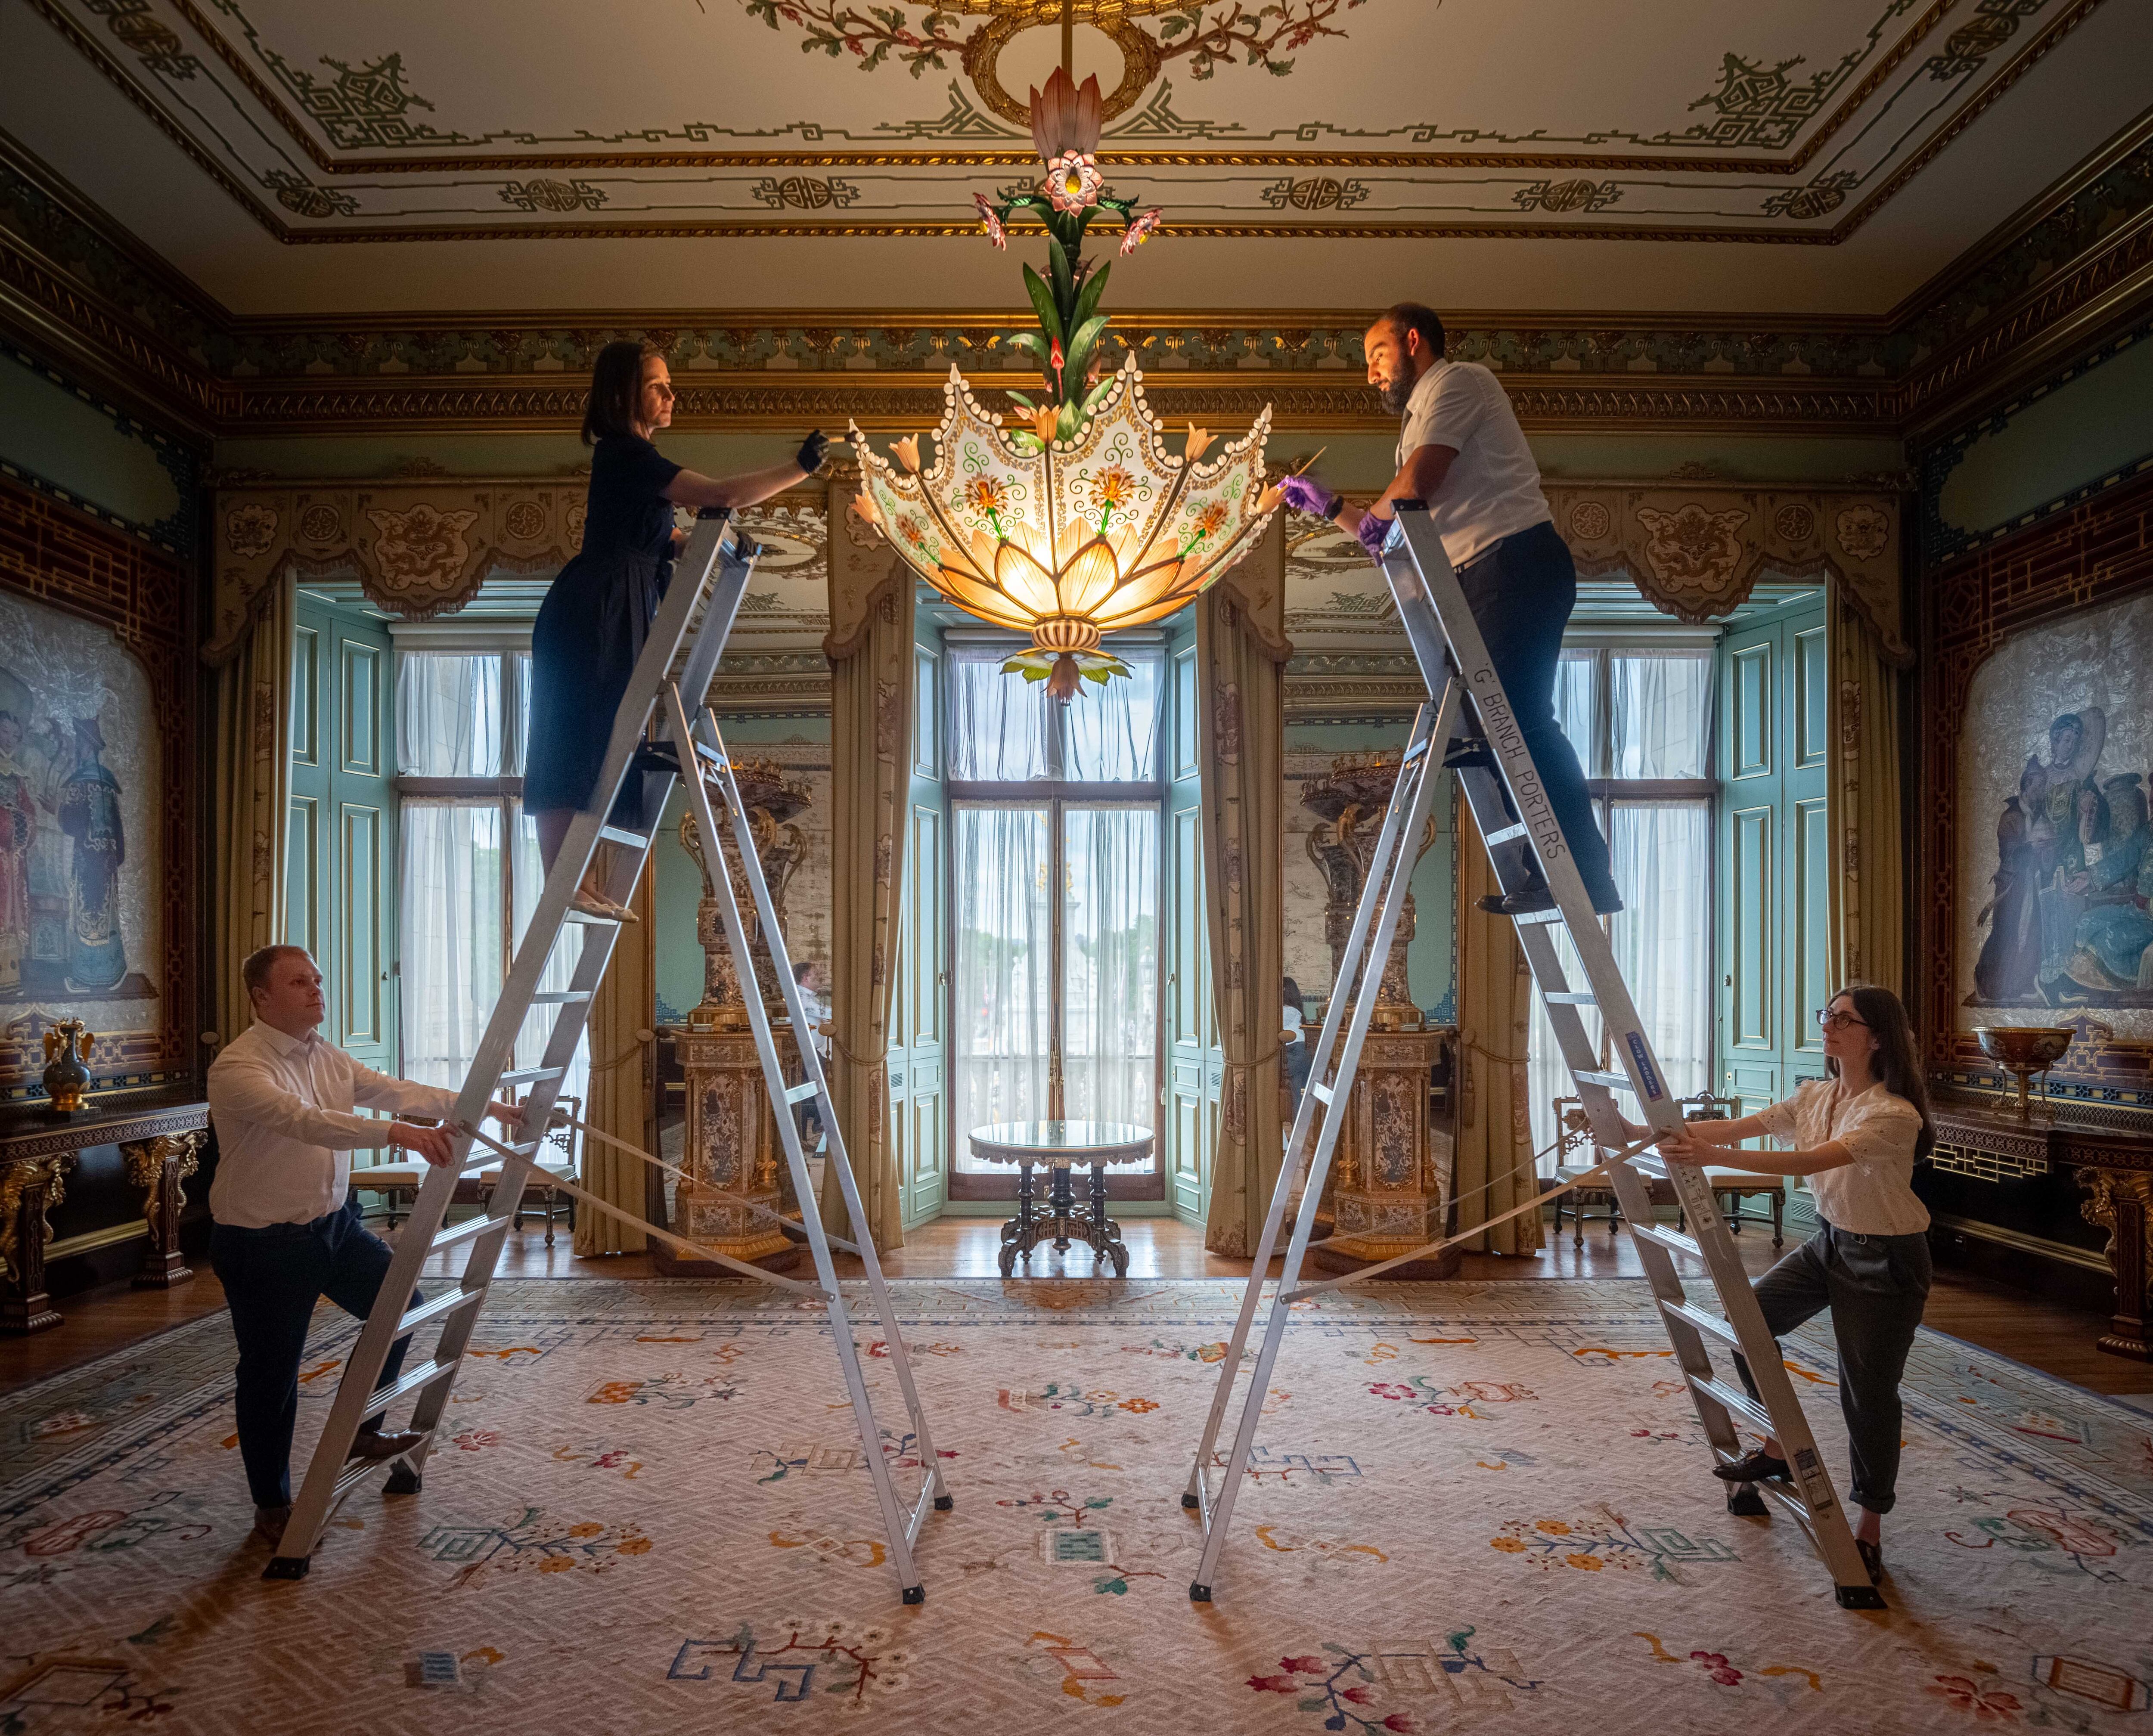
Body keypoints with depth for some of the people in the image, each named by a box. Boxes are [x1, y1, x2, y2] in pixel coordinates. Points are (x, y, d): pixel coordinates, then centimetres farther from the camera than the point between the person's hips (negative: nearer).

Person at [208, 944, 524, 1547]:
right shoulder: (238, 1068, -21)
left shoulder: (325, 1057, 5)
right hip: (263, 1243, -8)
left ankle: (360, 1430, 30)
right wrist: (397, 1133, -48)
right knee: (271, 1375, 6)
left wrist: (486, 1107, -5)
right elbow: (304, 1121, -37)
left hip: (334, 1223, 8)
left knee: (401, 1304, 11)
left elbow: (395, 1091, 2)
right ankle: (272, 1505, 25)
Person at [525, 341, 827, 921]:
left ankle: (585, 886, 12)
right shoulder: (625, 454, -12)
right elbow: (721, 493, -21)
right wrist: (801, 468, -18)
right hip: (590, 613, -10)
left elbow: (666, 540, 19)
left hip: (618, 615, 10)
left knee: (599, 753, 8)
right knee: (575, 749, -8)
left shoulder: (632, 459, 19)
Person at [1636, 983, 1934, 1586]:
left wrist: (1715, 1156, -46)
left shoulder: (1894, 1115, -24)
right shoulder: (1815, 1097, 0)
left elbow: (1812, 1161, -37)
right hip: (1829, 1242, 7)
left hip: (1886, 1261, -7)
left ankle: (1869, 1529, 18)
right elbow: (1739, 1126, -4)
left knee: (1867, 1391, 0)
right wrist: (1649, 1132, -13)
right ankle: (1780, 1447, 21)